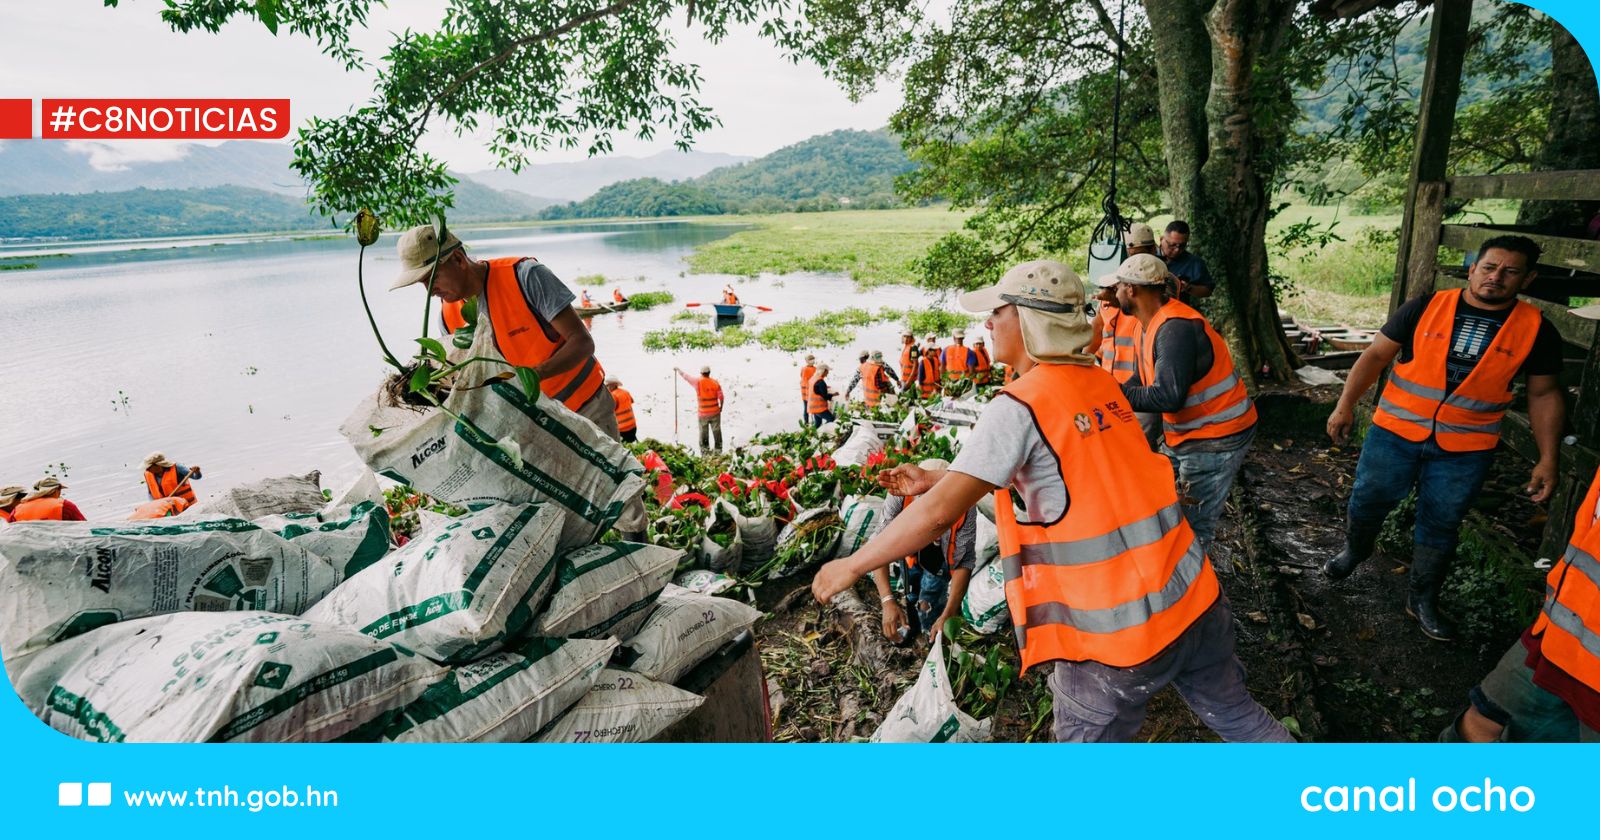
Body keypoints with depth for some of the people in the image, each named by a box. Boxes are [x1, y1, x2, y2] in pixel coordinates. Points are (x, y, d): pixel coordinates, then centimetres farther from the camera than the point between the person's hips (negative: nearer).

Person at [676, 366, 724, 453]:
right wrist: (721, 407, 14)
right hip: (715, 412, 1)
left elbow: (685, 376, 4)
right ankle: (718, 449, 17)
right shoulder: (715, 383, -6)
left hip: (703, 413, -1)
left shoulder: (698, 382, -9)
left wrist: (678, 369, 21)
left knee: (703, 432, 11)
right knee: (716, 431, 9)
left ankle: (704, 450, 18)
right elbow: (721, 397, -3)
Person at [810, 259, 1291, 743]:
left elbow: (939, 514, -22)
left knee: (1087, 737, 16)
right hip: (1194, 597, 7)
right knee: (1236, 715, 26)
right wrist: (931, 480, 19)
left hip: (1119, 632, -7)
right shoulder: (1101, 384, 6)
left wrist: (851, 566, -10)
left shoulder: (1019, 406, -18)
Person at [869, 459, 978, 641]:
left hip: (941, 559, -1)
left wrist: (948, 615, -36)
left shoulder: (965, 507, -36)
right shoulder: (901, 494, -38)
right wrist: (887, 601, -49)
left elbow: (964, 561, -29)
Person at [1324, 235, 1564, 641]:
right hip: (1395, 433, 0)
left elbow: (1544, 395, 5)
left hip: (1466, 450, 1)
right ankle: (1355, 550, 41)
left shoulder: (1536, 330, -2)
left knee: (1439, 527, 11)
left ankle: (1422, 600, 29)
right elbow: (1376, 354, -2)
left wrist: (1548, 458, 1)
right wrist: (1345, 405, -7)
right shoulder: (1425, 307, -6)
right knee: (1365, 503, 10)